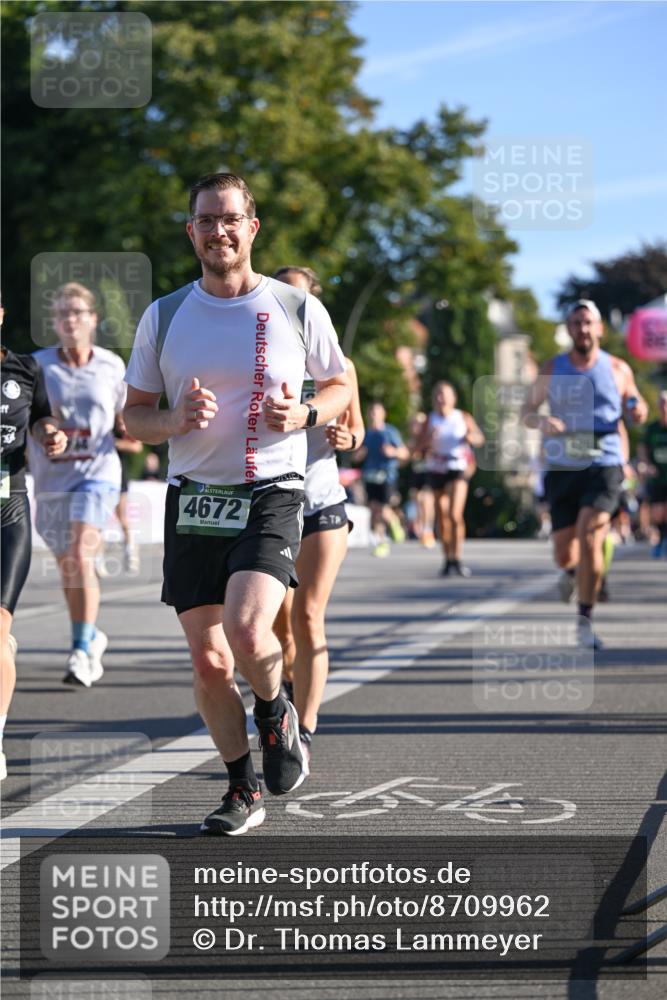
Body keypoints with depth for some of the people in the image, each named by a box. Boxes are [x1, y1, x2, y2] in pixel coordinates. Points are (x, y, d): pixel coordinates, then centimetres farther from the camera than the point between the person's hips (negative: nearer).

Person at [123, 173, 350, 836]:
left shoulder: (298, 309, 1)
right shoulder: (163, 316, 6)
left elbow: (341, 385, 14)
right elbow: (134, 415, 10)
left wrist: (303, 415, -7)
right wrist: (178, 420, -11)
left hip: (271, 495, -3)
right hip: (192, 501, 3)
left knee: (247, 634, -24)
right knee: (208, 662, 3)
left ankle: (277, 714, 10)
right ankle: (243, 789, 21)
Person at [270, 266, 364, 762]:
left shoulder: (336, 364, 1)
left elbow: (355, 427, 13)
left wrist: (347, 438, -9)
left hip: (322, 502, -1)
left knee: (308, 619, -9)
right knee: (278, 620, 8)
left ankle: (304, 734, -8)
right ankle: (292, 679, 41)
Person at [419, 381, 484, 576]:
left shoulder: (463, 418, 1)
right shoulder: (430, 420, 4)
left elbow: (480, 438, 8)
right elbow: (421, 445, -4)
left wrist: (472, 438, -14)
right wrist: (429, 439, -24)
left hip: (458, 469, -3)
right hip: (436, 470, 3)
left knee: (455, 514, -18)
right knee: (442, 517, 6)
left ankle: (457, 559, -17)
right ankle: (448, 559, 19)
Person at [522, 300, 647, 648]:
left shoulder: (618, 369, 5)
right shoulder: (552, 370, 5)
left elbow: (635, 405, 18)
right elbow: (526, 412, 10)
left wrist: (639, 410, -6)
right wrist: (541, 421, -13)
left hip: (604, 467, -1)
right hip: (563, 469, 2)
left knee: (590, 537, -20)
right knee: (564, 554, 2)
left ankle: (585, 620, -9)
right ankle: (572, 571, 42)